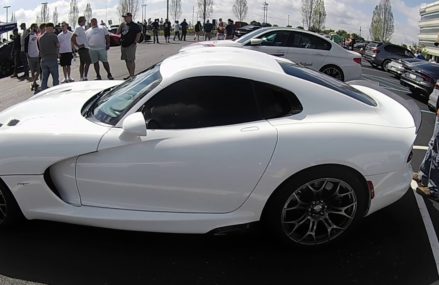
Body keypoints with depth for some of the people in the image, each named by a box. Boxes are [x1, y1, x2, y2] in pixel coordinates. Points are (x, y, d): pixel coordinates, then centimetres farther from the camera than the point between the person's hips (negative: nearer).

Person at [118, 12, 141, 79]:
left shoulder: (134, 25, -4)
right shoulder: (123, 25, 15)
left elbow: (138, 34, -8)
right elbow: (118, 32, 13)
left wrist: (135, 42, -14)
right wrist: (121, 26, 1)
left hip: (131, 45, -7)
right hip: (123, 45, 7)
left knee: (131, 60, -7)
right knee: (126, 61, 10)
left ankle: (132, 75, -4)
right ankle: (130, 74, 19)